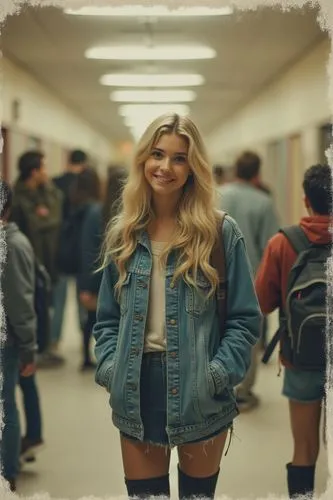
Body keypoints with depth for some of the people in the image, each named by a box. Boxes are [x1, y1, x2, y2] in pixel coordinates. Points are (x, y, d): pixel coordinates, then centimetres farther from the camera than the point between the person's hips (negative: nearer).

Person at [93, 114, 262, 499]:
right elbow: (107, 318, 11)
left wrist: (214, 375, -16)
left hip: (198, 394, -3)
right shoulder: (122, 233, 7)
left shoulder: (221, 233, -4)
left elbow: (245, 319, -5)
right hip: (136, 391, 3)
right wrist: (109, 369, -4)